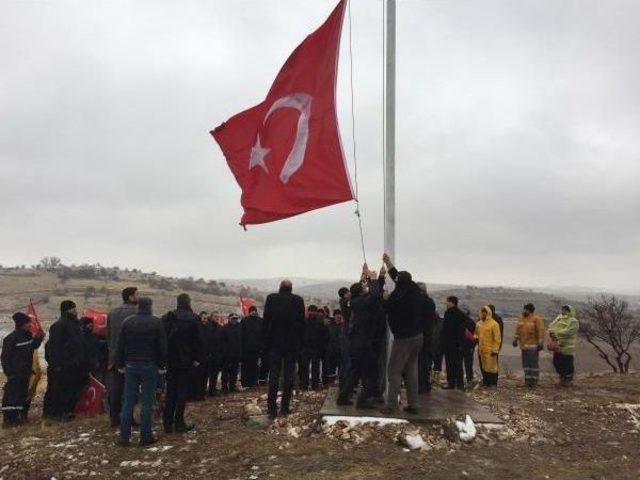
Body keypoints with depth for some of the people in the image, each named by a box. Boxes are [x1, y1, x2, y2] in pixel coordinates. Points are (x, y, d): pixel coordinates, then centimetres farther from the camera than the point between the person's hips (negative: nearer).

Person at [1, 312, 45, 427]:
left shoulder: (27, 336, 7)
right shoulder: (11, 338, -17)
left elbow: (33, 347, 21)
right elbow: (5, 356, -16)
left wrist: (38, 338, 2)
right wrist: (9, 372, -18)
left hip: (25, 372, 8)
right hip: (15, 373, -8)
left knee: (22, 393, 15)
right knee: (12, 394, -5)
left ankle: (21, 415, 26)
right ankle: (8, 419, -1)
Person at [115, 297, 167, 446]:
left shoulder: (127, 322, 5)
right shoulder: (156, 322, -5)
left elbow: (120, 346, 7)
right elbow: (162, 346, -6)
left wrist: (120, 365, 13)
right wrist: (161, 365, 1)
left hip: (130, 366, 3)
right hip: (150, 367, -3)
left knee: (128, 402, 8)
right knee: (147, 402, 1)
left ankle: (124, 436, 9)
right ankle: (146, 437, 5)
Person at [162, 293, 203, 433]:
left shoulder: (166, 318, 5)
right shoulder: (193, 318, -9)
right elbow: (197, 341, -10)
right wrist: (198, 358, -3)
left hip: (170, 360, 4)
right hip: (185, 360, -4)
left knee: (170, 392, 11)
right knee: (182, 391, 2)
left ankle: (167, 423, 13)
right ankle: (179, 423, 3)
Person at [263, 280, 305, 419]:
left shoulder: (271, 298, -3)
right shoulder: (298, 300, -2)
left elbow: (266, 320, -2)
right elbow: (302, 322, 1)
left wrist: (266, 341, 5)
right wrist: (300, 343, 8)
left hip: (275, 343, 0)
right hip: (292, 343, 0)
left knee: (274, 375, 4)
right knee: (289, 375, 8)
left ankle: (272, 408, 2)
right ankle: (285, 406, 8)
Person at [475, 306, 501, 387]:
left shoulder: (494, 324, -7)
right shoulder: (478, 324, 13)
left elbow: (497, 338, -9)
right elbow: (476, 334, 27)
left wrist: (495, 349, -13)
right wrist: (476, 337, 3)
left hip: (490, 350, -6)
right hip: (481, 349, 6)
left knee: (491, 367, -4)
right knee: (483, 367, 11)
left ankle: (493, 383, 6)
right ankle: (485, 381, 22)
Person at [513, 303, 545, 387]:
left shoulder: (536, 319, -10)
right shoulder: (521, 318, 9)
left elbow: (541, 331, -13)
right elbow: (518, 329, 17)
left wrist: (540, 343, -17)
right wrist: (515, 339, 15)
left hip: (533, 345, -6)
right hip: (524, 344, 6)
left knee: (534, 362, -2)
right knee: (525, 362, 9)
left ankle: (534, 380, 6)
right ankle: (528, 378, 17)